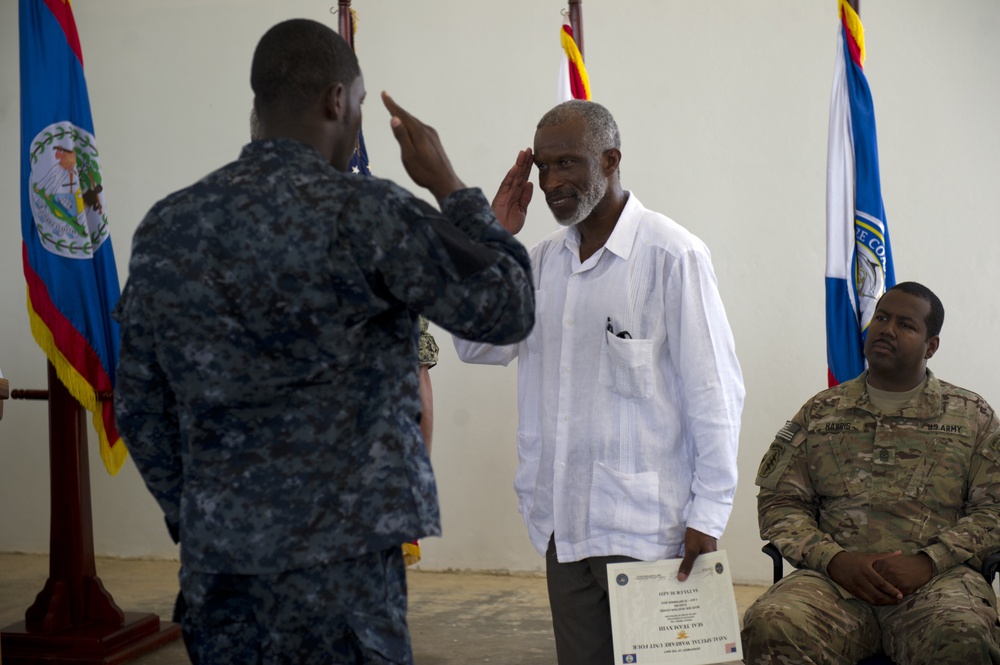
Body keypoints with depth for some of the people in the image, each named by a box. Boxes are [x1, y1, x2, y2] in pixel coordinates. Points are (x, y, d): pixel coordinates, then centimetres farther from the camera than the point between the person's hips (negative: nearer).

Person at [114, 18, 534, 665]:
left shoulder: (164, 229, 6)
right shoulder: (368, 215, -12)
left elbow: (140, 410, 11)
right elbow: (508, 309, -4)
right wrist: (449, 186, 6)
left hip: (215, 559, 6)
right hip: (339, 559, -6)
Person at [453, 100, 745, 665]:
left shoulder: (670, 255, -10)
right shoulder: (543, 259, 10)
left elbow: (714, 391, -10)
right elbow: (478, 347, 9)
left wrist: (708, 513, -12)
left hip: (644, 526, -6)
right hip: (563, 522, 6)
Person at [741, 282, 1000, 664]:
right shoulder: (820, 413, 19)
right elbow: (779, 502, 12)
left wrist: (929, 561, -10)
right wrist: (835, 559, -7)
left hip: (937, 579, -1)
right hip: (836, 576, 1)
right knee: (769, 626, -32)